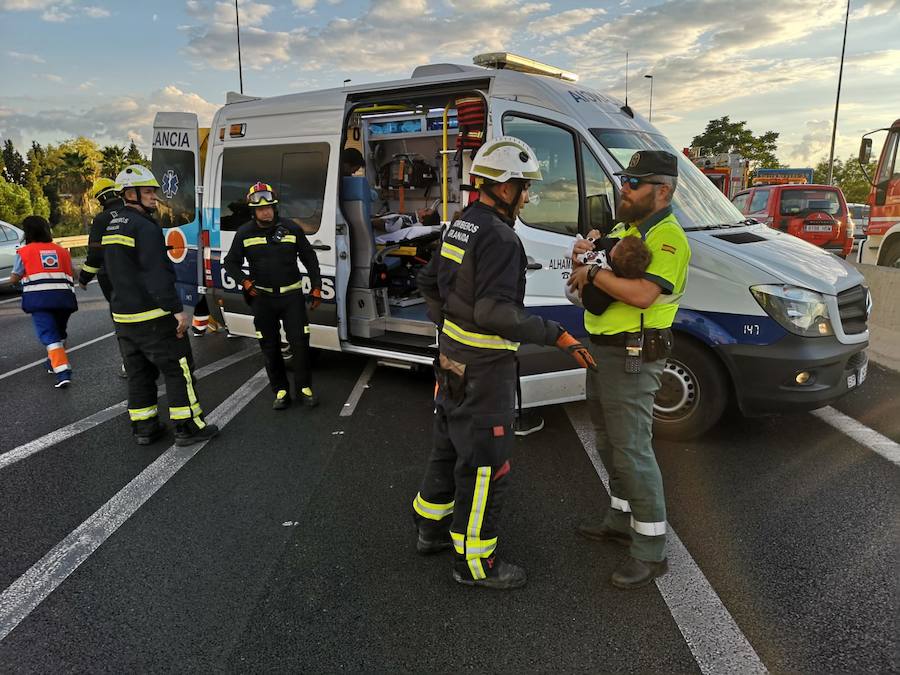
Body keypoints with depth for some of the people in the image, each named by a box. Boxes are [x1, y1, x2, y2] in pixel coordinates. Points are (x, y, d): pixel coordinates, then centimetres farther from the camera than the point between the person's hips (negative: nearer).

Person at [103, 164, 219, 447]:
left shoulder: (111, 227, 15)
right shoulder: (144, 227, -15)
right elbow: (157, 275, -23)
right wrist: (177, 309, -22)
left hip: (123, 317, 9)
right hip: (153, 317, -9)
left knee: (139, 373, 15)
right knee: (178, 370, 0)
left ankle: (143, 428, 21)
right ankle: (188, 427, 4)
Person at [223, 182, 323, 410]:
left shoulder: (291, 229, 0)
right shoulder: (244, 233, 2)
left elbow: (310, 259, 6)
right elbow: (231, 263, 9)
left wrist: (316, 288, 2)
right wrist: (246, 283, -8)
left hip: (292, 295, -1)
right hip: (262, 299, 1)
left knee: (300, 342, -2)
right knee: (270, 347, 6)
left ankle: (304, 388, 13)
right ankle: (280, 391, 17)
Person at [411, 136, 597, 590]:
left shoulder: (461, 225, 9)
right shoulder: (500, 238, -21)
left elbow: (429, 283, 17)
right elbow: (495, 311, -30)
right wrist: (557, 335, -28)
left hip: (453, 358, 10)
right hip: (484, 369, -10)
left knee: (450, 448, 23)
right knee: (485, 465, 2)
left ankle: (433, 528, 39)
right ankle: (474, 562, 17)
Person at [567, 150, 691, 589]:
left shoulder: (668, 238, -15)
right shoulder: (622, 228, 16)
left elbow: (642, 294, -30)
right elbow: (585, 285, 16)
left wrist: (593, 272, -19)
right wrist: (581, 261, -6)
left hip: (632, 359, -10)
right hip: (603, 350, 10)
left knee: (633, 453, -5)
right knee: (610, 445, 19)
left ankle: (651, 552, 8)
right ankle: (621, 521, 37)